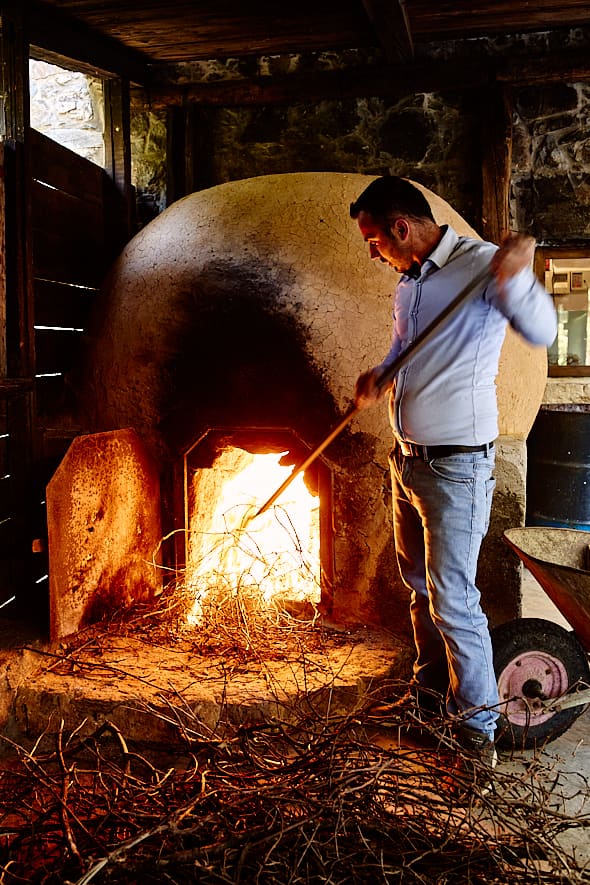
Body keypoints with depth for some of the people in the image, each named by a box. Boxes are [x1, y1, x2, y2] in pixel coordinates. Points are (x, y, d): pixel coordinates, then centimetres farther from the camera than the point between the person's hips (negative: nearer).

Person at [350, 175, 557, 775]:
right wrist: (378, 377, 1)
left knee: (453, 600, -4)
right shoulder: (408, 282, 10)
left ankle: (477, 723, 13)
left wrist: (514, 280, -51)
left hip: (457, 467, -8)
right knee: (419, 586, 20)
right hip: (407, 459, 9)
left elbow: (540, 331, -30)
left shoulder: (481, 263, -16)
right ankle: (430, 686, 38)